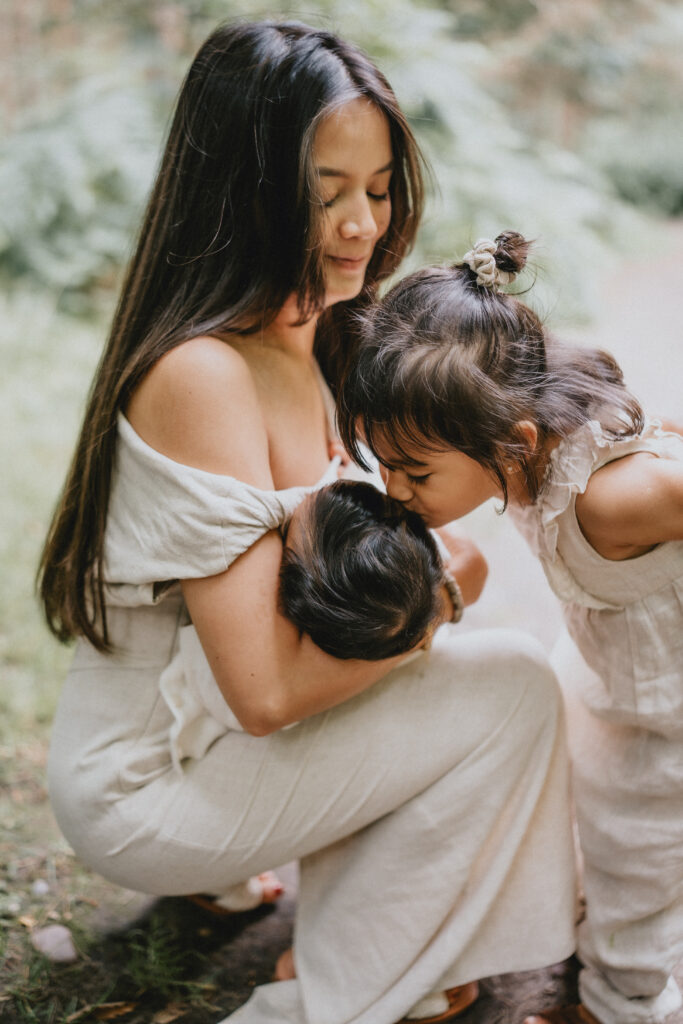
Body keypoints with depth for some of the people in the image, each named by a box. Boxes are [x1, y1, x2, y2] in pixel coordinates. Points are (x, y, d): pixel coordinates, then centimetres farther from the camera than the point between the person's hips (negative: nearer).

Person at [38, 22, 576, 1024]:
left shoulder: (304, 339, 3)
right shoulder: (202, 375, -27)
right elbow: (267, 689, -27)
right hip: (143, 790, -8)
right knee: (511, 687, -11)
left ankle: (344, 944, 15)